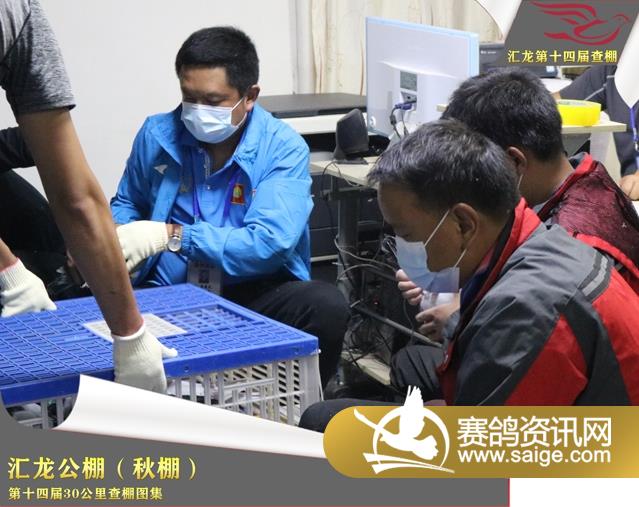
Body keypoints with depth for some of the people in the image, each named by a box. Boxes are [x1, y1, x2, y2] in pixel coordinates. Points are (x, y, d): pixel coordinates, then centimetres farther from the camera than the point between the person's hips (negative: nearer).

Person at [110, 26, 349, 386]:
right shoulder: (157, 134, 3)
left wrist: (171, 236, -24)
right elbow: (127, 205, 21)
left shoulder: (283, 148, -8)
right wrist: (113, 239, -4)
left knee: (326, 306, -32)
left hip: (255, 295, -2)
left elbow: (269, 243, -20)